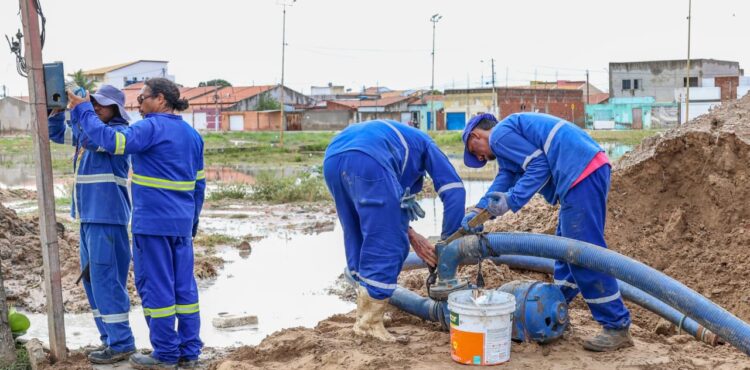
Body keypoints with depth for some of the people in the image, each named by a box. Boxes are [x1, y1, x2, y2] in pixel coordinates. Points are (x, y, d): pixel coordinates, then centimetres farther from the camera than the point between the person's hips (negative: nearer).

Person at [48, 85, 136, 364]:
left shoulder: (119, 132, -11)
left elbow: (93, 137, -29)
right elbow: (56, 133, 23)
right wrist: (57, 108, 5)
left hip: (107, 218, -9)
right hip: (89, 216, 9)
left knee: (105, 279, -10)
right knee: (91, 279, 13)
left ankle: (121, 343, -4)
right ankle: (110, 337, 21)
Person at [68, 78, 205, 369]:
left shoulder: (153, 127, -10)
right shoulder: (192, 134, 13)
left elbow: (113, 141, -21)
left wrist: (83, 111, -10)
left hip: (152, 223, -8)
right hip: (182, 224, 8)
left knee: (155, 286, 1)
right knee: (184, 286, 10)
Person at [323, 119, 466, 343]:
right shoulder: (425, 145, 31)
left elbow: (377, 208, 32)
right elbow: (454, 190, 17)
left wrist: (410, 234, 23)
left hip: (332, 160, 7)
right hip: (367, 161, -7)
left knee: (359, 241, 20)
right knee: (387, 247, 3)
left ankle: (363, 320, 28)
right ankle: (370, 325, 8)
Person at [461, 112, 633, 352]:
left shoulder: (499, 134, -2)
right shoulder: (512, 131, 28)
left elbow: (539, 165, -11)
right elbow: (505, 177, 16)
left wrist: (510, 202, -10)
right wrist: (478, 211, 4)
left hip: (581, 173, -11)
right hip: (592, 168, 11)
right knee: (567, 244, 20)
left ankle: (617, 327, -1)